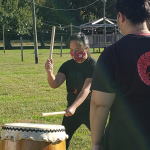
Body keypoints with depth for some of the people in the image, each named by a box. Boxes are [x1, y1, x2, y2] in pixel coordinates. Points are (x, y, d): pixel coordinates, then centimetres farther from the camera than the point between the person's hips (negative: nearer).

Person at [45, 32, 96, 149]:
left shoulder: (93, 65, -14)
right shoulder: (68, 65, 0)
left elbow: (86, 89, -25)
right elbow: (55, 84, -11)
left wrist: (73, 107, -38)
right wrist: (50, 72, -32)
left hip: (90, 109, -5)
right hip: (72, 109, 5)